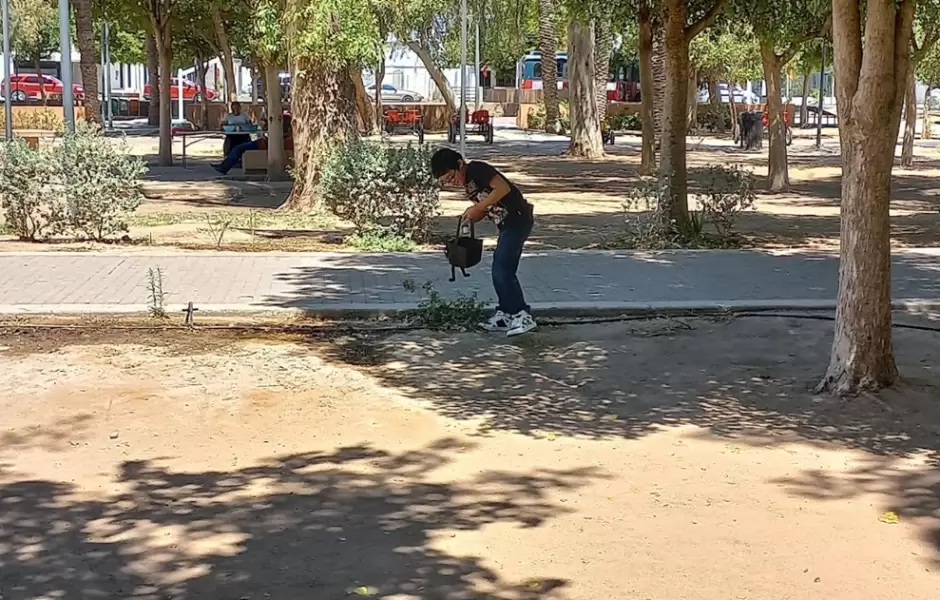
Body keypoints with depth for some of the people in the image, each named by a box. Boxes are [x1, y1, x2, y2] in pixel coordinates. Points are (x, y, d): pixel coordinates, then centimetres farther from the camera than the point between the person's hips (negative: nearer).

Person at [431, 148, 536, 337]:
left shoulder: (477, 169, -12)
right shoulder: (467, 183, 15)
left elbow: (503, 188, -24)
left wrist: (477, 208, -19)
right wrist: (470, 218, -4)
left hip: (518, 219, -10)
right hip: (507, 224, 10)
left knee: (502, 270, -12)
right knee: (502, 270, 12)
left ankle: (523, 316, -10)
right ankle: (505, 314, 19)